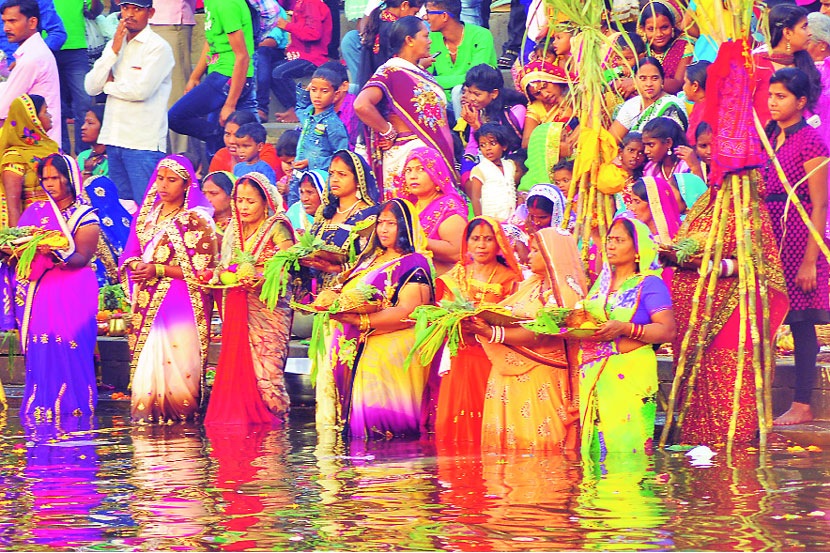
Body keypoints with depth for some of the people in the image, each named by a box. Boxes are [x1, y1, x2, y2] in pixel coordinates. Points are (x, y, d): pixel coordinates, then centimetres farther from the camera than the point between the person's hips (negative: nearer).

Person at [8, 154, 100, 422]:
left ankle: (71, 404, -9)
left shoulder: (86, 218, 2)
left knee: (68, 348, -14)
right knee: (39, 350, -5)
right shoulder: (35, 211, 15)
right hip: (37, 289, 4)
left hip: (72, 295, -4)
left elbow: (81, 258, -10)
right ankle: (41, 406, 0)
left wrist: (55, 252, -28)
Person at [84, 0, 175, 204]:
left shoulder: (158, 47, -7)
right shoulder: (114, 44, 14)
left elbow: (141, 90, -18)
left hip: (144, 143, -7)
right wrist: (114, 50, -4)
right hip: (114, 140, 7)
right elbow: (91, 87, 5)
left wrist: (109, 85, -1)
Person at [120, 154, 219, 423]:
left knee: (175, 362, -11)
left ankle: (178, 411, -3)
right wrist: (137, 266, -8)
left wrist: (158, 270, -14)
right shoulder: (146, 215, 15)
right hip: (147, 301, 5)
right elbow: (130, 255, 17)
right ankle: (147, 411, 4)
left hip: (181, 302, -5)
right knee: (146, 360, -1)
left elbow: (200, 269, -9)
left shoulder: (196, 220, -4)